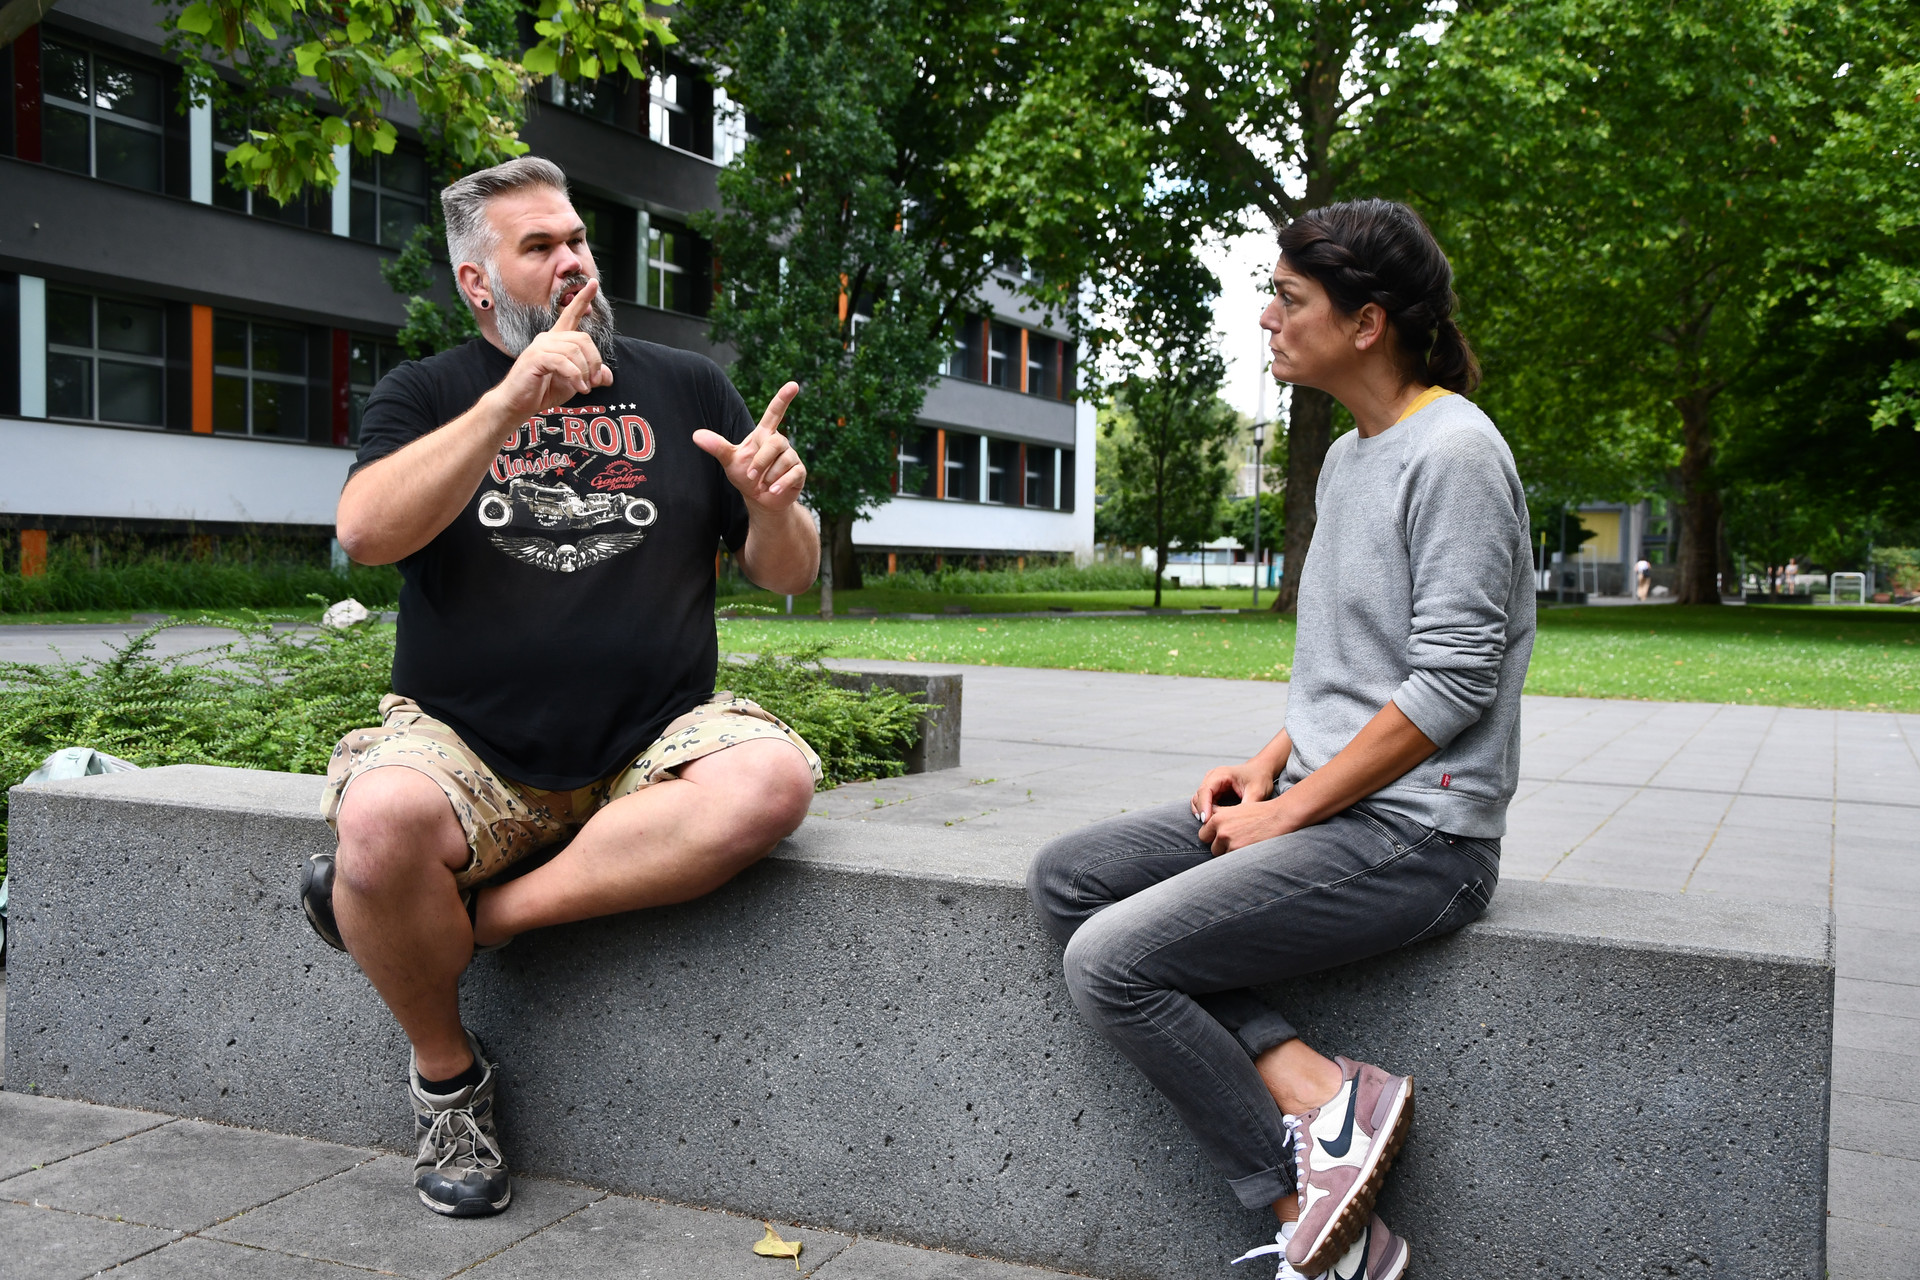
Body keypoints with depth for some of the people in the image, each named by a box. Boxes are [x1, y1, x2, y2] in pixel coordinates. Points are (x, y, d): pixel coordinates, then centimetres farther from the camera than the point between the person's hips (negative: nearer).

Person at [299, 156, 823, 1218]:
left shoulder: (685, 389, 14)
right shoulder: (427, 394, 10)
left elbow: (785, 576, 12)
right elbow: (365, 533, -12)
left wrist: (774, 509, -12)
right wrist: (510, 403, -21)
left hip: (655, 745, 1)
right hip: (465, 747, -1)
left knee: (775, 777, -30)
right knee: (384, 815, -33)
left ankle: (479, 916, -20)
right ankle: (448, 1075, -4)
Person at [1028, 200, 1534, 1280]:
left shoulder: (1455, 453, -13)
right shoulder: (1347, 457, 17)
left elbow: (1452, 688, -18)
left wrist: (1288, 812, -14)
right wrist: (1268, 765, 7)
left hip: (1415, 830, -10)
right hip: (1319, 800, 10)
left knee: (1114, 959, -19)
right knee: (1065, 879, -2)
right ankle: (1319, 1088, -11)